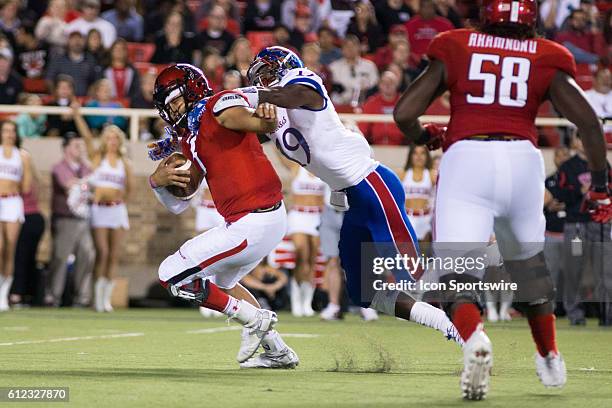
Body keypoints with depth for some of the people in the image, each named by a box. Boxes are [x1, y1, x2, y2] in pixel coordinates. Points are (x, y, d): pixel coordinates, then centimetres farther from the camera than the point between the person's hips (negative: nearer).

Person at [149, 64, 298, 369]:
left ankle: (253, 319, 0)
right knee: (222, 281, 34)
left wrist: (267, 118, -52)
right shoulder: (190, 142, 18)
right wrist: (158, 180, -2)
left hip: (252, 225, -11)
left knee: (172, 275, -5)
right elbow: (178, 205, 17)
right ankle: (278, 351, 32)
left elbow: (261, 125, -29)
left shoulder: (219, 108, -9)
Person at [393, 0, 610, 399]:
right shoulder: (546, 59, 14)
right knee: (529, 259, 26)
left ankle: (474, 337, -36)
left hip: (465, 158, -2)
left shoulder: (455, 50, 13)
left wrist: (424, 136, 31)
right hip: (523, 158, 2)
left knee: (458, 268, -4)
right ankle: (550, 359, 35)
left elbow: (404, 113, 9)